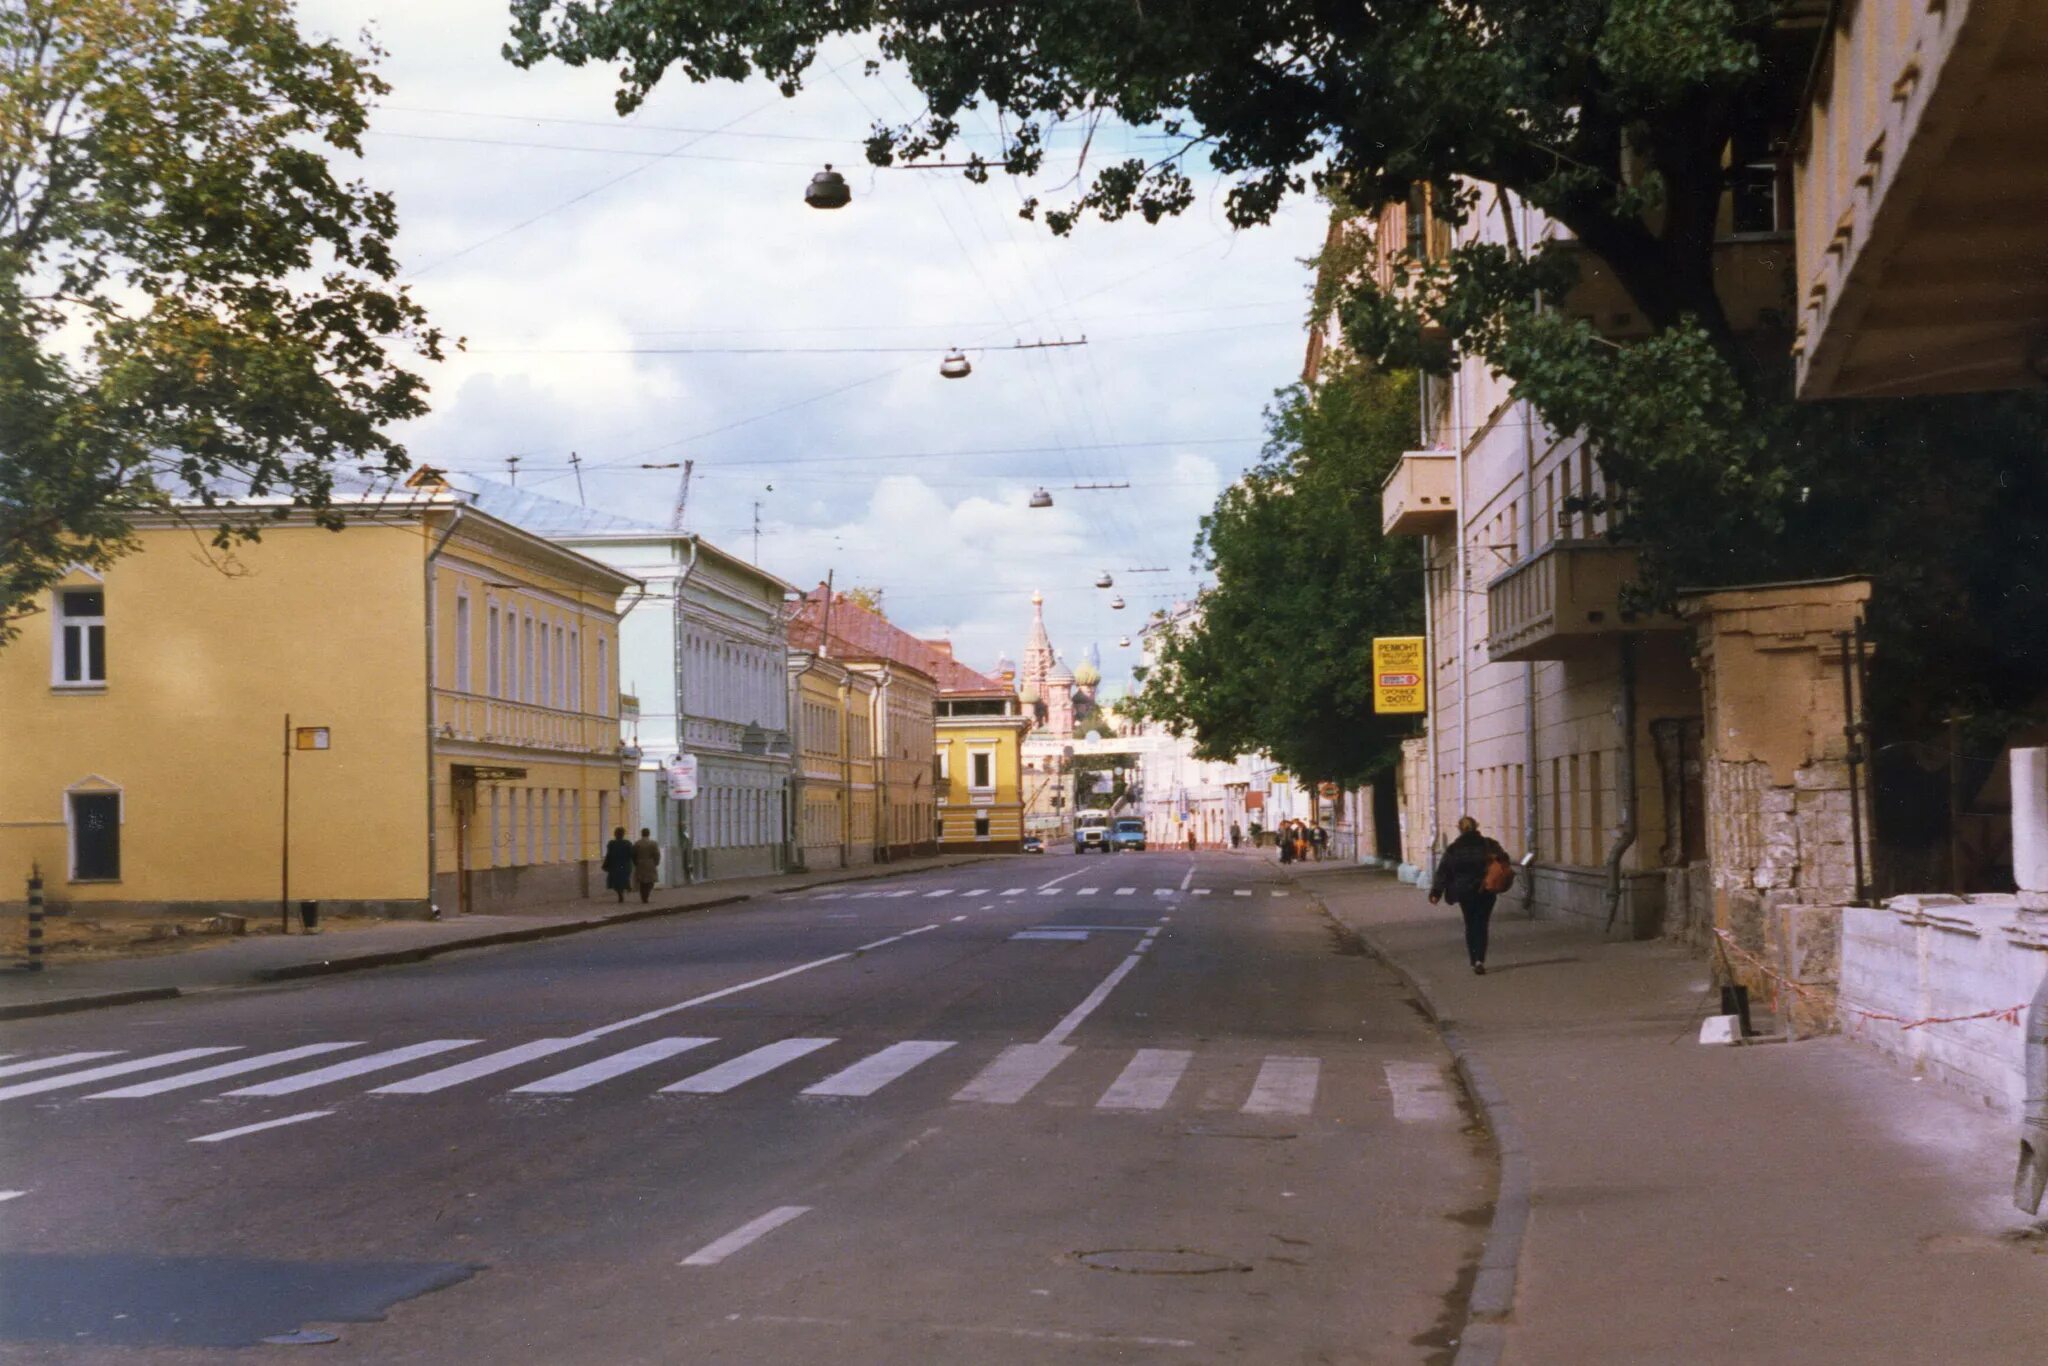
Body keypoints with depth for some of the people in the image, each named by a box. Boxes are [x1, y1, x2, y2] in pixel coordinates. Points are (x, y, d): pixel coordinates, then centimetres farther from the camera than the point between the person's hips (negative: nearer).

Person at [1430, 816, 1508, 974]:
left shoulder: (1453, 849, -3)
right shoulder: (1488, 844, -1)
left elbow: (1443, 872, -5)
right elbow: (1503, 857, -7)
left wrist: (1436, 893, -5)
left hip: (1464, 893, 0)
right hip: (1485, 891, 0)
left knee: (1470, 925, 15)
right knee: (1481, 925, 4)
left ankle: (1474, 960, 16)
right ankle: (1480, 960, -13)